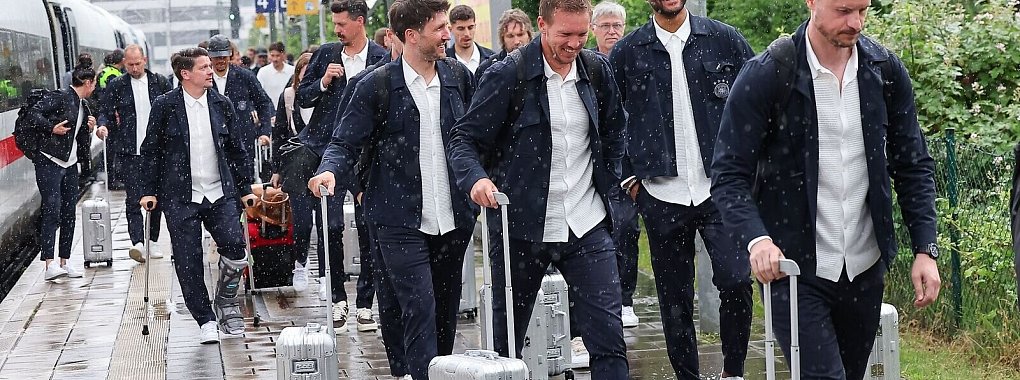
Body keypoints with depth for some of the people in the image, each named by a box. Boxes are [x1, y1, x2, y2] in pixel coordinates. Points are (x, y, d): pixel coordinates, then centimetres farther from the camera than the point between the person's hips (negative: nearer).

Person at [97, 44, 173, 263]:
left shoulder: (160, 83, 7)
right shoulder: (116, 86, 4)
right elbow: (105, 111, 5)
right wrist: (103, 125, -17)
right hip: (130, 151, -2)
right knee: (133, 197, -12)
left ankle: (151, 241, 20)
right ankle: (137, 242, -20)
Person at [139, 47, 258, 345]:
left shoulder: (221, 104, 7)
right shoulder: (165, 106, -2)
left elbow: (237, 149, 12)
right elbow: (151, 150, 3)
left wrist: (245, 189, 9)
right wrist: (149, 191, 0)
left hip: (220, 193, 2)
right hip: (180, 197, -2)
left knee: (235, 246, -14)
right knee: (188, 263, -1)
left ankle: (226, 300, 12)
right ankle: (206, 321, 13)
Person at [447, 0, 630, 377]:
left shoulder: (597, 70, 4)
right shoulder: (507, 75, -9)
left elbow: (615, 130, 20)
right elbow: (464, 138, -8)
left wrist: (608, 184, 12)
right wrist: (476, 178, -27)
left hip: (588, 225, 3)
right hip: (523, 226, -3)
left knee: (608, 335, -2)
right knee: (506, 339, 10)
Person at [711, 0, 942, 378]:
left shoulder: (886, 70, 2)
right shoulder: (765, 76, -12)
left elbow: (913, 166, 8)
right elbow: (729, 173, -11)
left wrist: (925, 249, -1)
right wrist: (756, 238, -27)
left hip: (864, 268, 5)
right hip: (793, 266, -4)